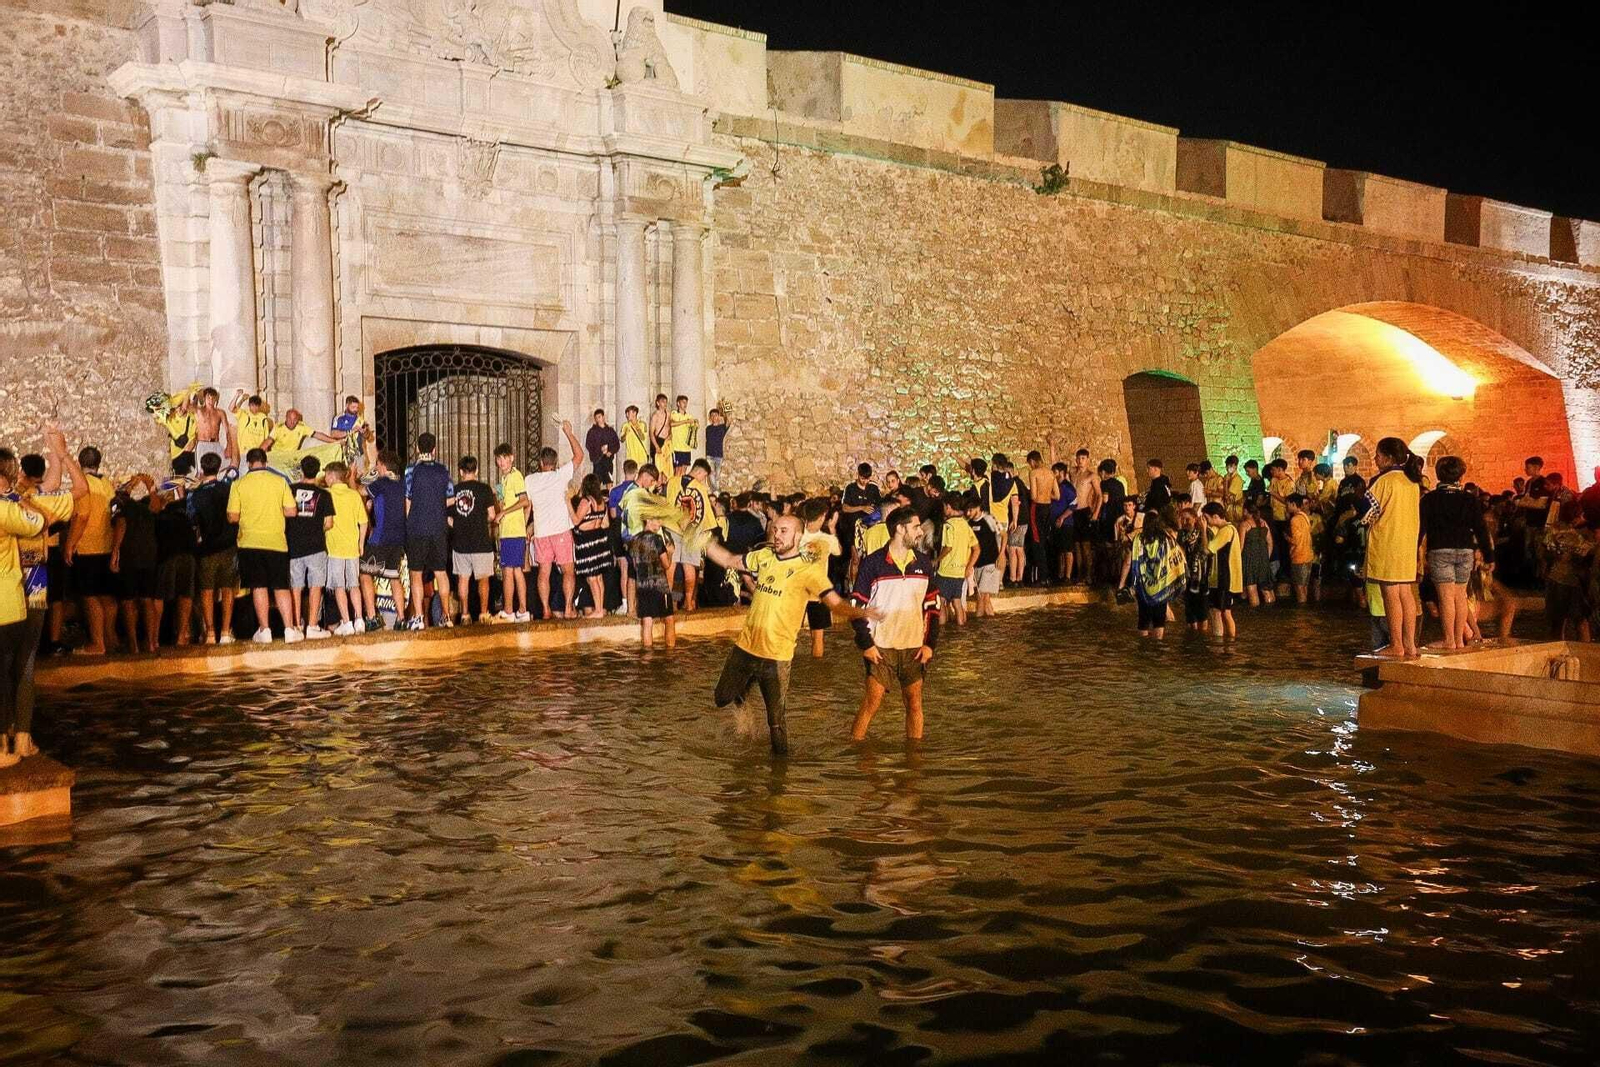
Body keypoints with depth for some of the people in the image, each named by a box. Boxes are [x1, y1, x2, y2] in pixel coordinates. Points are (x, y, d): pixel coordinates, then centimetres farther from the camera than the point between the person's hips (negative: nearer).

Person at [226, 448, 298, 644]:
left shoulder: (239, 484, -1)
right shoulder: (280, 481, 1)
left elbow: (232, 517, -1)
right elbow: (291, 511, 0)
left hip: (250, 542, -1)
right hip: (276, 541, 1)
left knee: (259, 587, 5)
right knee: (281, 587, 6)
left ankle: (264, 630, 3)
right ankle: (290, 629, 0)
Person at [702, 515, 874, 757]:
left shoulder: (808, 569, -13)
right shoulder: (764, 556, 4)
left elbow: (835, 602, -20)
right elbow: (729, 560, 19)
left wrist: (860, 612, -38)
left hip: (776, 655, -5)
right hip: (745, 646, 5)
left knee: (777, 718, 3)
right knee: (722, 698, 17)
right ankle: (747, 684, 47)